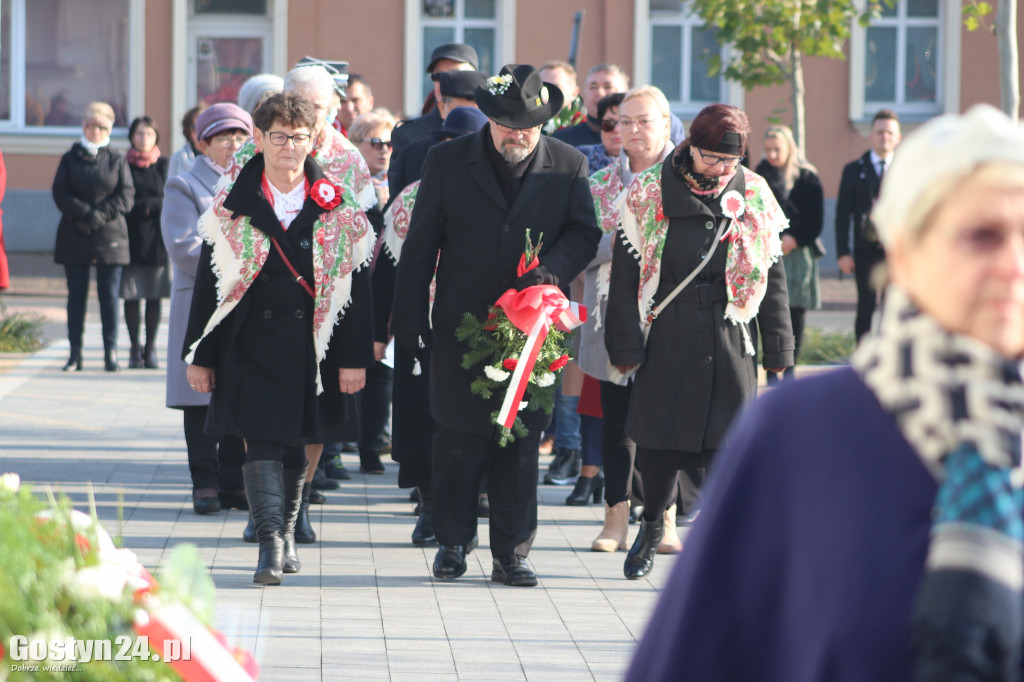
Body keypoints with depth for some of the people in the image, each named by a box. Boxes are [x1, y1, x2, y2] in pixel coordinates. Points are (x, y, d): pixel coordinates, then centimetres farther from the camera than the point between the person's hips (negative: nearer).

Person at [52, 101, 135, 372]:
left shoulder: (117, 161, 9)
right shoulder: (70, 159, 10)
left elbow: (126, 196, 0)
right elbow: (60, 194, 0)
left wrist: (102, 215, -14)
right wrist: (85, 213, -14)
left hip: (109, 235, -1)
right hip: (74, 236, 1)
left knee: (109, 296, -4)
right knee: (76, 295, 1)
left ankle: (111, 353, -3)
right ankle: (75, 353, 3)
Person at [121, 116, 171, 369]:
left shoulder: (164, 165, 6)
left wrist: (143, 206, -10)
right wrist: (147, 207, -8)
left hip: (156, 237, 0)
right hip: (130, 237, 0)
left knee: (154, 297, 1)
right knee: (131, 296, -1)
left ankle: (150, 348, 8)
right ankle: (135, 348, 7)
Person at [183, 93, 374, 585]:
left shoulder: (338, 210, 2)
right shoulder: (232, 208, 2)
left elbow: (357, 286, 2)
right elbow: (209, 284, 4)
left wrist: (355, 358, -3)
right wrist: (199, 356, 1)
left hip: (310, 349, 1)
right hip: (250, 349, -1)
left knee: (296, 444, 10)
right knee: (261, 442, -10)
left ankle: (286, 532, 27)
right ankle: (270, 544, -14)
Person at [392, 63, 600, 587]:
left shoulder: (568, 166, 4)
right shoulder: (448, 161, 2)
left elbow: (584, 233, 5)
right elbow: (420, 244, 3)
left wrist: (553, 269, -16)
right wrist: (409, 317, 0)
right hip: (462, 324, 0)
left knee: (522, 441, 3)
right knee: (457, 439, 3)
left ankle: (512, 552, 9)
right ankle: (453, 542, 16)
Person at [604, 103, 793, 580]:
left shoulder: (754, 197, 4)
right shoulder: (649, 195, -2)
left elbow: (772, 276, 9)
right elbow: (626, 274, 0)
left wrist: (778, 347, 8)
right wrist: (625, 345, -3)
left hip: (729, 342, 1)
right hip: (666, 338, -1)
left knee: (727, 441, -6)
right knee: (660, 438, 4)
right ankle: (651, 527, 28)